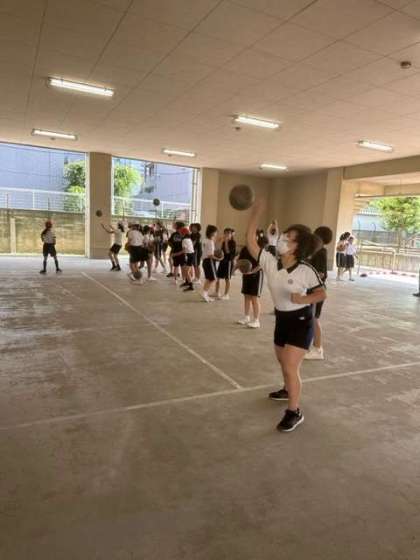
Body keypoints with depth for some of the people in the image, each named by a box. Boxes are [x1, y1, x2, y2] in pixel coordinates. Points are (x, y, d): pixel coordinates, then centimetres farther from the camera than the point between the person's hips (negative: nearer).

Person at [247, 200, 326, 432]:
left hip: (301, 322, -6)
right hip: (281, 319, 6)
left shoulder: (306, 270, -21)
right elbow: (250, 242, -14)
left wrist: (303, 299, -31)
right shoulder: (270, 262, -10)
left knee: (290, 368, -7)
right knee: (283, 363, 25)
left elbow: (322, 294, -12)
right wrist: (255, 215, -20)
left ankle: (294, 412, 12)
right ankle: (289, 390, 53)